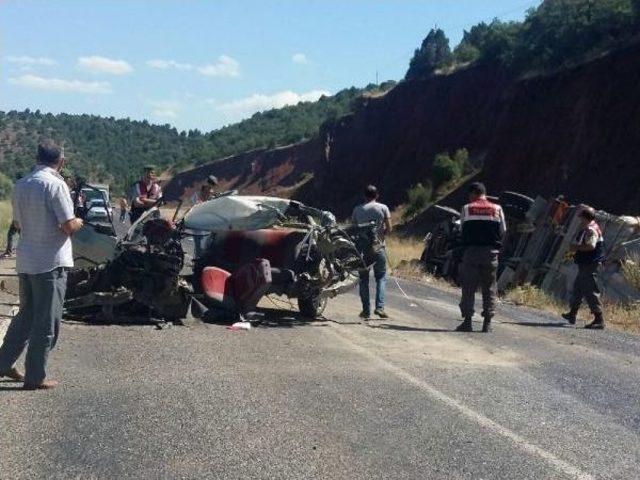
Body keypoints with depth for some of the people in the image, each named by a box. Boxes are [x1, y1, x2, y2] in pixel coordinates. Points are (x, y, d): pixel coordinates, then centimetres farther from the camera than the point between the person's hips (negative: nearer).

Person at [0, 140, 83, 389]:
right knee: (46, 322, 2)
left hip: (25, 261, 7)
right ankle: (35, 377, 8)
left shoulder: (21, 184, 8)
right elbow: (69, 227, -18)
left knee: (26, 315, 21)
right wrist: (78, 223, 4)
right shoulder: (55, 184, -15)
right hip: (50, 263, -7)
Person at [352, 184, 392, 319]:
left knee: (364, 279, 8)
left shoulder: (357, 209, 3)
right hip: (378, 247, -1)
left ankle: (366, 310, 8)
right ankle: (379, 307, -6)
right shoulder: (383, 208, -1)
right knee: (381, 277, 9)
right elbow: (389, 229, -4)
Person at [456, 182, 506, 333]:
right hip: (491, 252, 1)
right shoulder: (497, 209, 6)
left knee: (468, 288, 4)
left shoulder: (466, 209, 2)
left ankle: (468, 321, 0)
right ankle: (487, 323, 5)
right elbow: (503, 232, 4)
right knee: (489, 288, 7)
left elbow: (463, 230, 2)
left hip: (471, 251, -1)